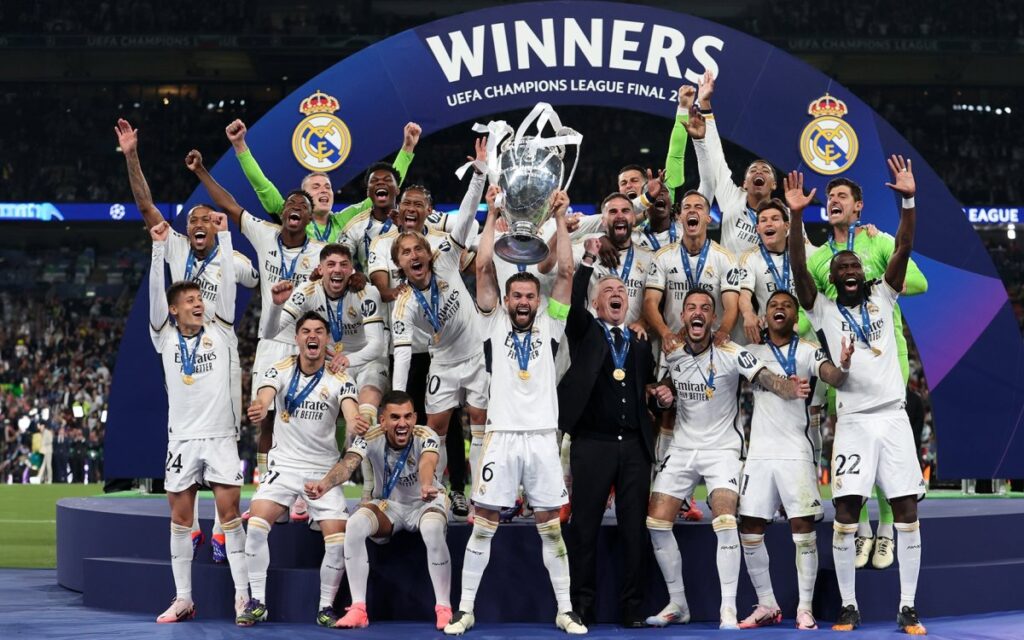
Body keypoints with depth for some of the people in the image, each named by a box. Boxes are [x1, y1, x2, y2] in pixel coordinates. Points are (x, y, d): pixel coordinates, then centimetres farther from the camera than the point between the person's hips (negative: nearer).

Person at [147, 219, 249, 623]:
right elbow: (156, 290, -3)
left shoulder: (219, 332, 7)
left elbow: (228, 283, 1)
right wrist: (159, 247, -10)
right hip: (182, 438, 1)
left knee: (230, 511, -5)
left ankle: (242, 594, -3)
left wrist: (223, 236, -2)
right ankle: (183, 599, 8)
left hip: (220, 435, -1)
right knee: (180, 517, 3)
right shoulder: (165, 338, 7)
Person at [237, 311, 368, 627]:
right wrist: (259, 409, -52)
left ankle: (326, 607, 10)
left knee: (338, 539, -12)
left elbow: (350, 409, -25)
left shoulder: (339, 379, -8)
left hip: (324, 470, 0)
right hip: (284, 464, 0)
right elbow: (265, 395, -26)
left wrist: (356, 424, -51)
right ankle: (257, 602, -7)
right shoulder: (280, 370, -7)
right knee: (256, 522, -21)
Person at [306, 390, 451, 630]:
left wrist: (427, 487, -72)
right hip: (388, 504, 2)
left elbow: (428, 462, -48)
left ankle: (444, 609, -19)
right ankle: (358, 609, -19)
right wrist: (325, 484, -61)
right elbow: (348, 464, -37)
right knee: (354, 525, -28)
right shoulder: (370, 438, -20)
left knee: (433, 531, -36)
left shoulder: (426, 437, -25)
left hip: (425, 503, -2)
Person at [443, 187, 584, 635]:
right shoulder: (494, 324, 9)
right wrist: (492, 214, 1)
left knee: (551, 527, 5)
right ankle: (465, 610, 6)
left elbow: (566, 273, 4)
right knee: (483, 526, 0)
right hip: (501, 436, -1)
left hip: (542, 438, 1)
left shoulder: (550, 326, 11)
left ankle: (565, 611, 10)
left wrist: (560, 219, 1)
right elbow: (483, 269, 1)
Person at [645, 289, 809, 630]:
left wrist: (791, 388, -49)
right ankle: (677, 604, 15)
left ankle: (728, 608, -13)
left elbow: (766, 379, -28)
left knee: (725, 523, -21)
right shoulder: (671, 352, -2)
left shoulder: (730, 353, -14)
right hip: (681, 448, 5)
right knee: (657, 523, 0)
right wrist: (661, 395, -9)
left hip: (722, 449, -5)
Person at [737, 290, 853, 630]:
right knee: (749, 529, 2)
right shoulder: (751, 352, 10)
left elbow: (832, 378, -15)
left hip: (797, 451, -3)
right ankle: (767, 605, 12)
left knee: (803, 527, -7)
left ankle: (805, 608, -3)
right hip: (759, 451, 4)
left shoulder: (808, 351, 0)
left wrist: (843, 366, -38)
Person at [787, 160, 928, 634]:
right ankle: (848, 607, 2)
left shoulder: (882, 299, 12)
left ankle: (907, 608, 2)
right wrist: (796, 217, -18)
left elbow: (902, 251, 1)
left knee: (907, 513, -2)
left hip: (893, 418, 2)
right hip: (853, 422, -1)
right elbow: (799, 272, -7)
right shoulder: (825, 311, 8)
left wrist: (908, 202, -12)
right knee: (845, 514, -7)